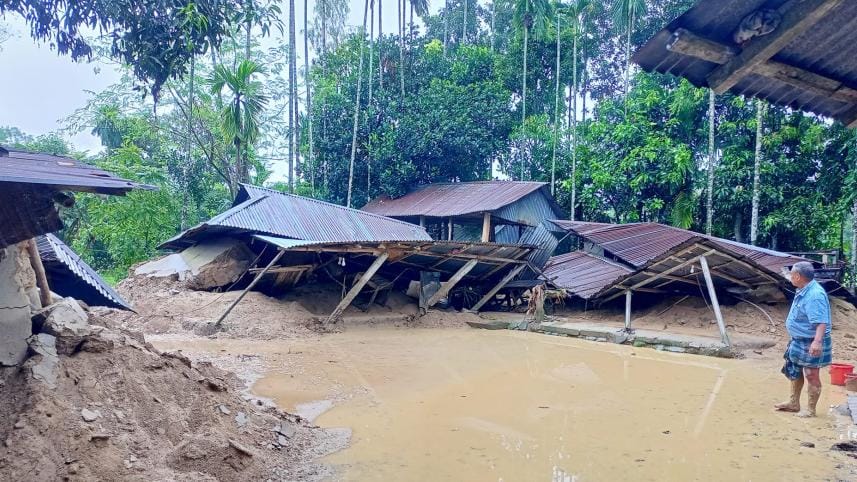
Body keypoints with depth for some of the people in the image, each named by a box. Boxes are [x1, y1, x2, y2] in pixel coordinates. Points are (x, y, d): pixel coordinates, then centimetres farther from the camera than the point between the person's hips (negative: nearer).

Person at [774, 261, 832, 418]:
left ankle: (810, 410, 15)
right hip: (799, 341, 11)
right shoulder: (803, 291, 6)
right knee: (794, 371, 20)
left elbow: (821, 322, -35)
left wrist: (817, 341, -46)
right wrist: (795, 339, 29)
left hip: (811, 343, -11)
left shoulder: (815, 294, -27)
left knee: (811, 376, 3)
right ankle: (794, 403, 34)